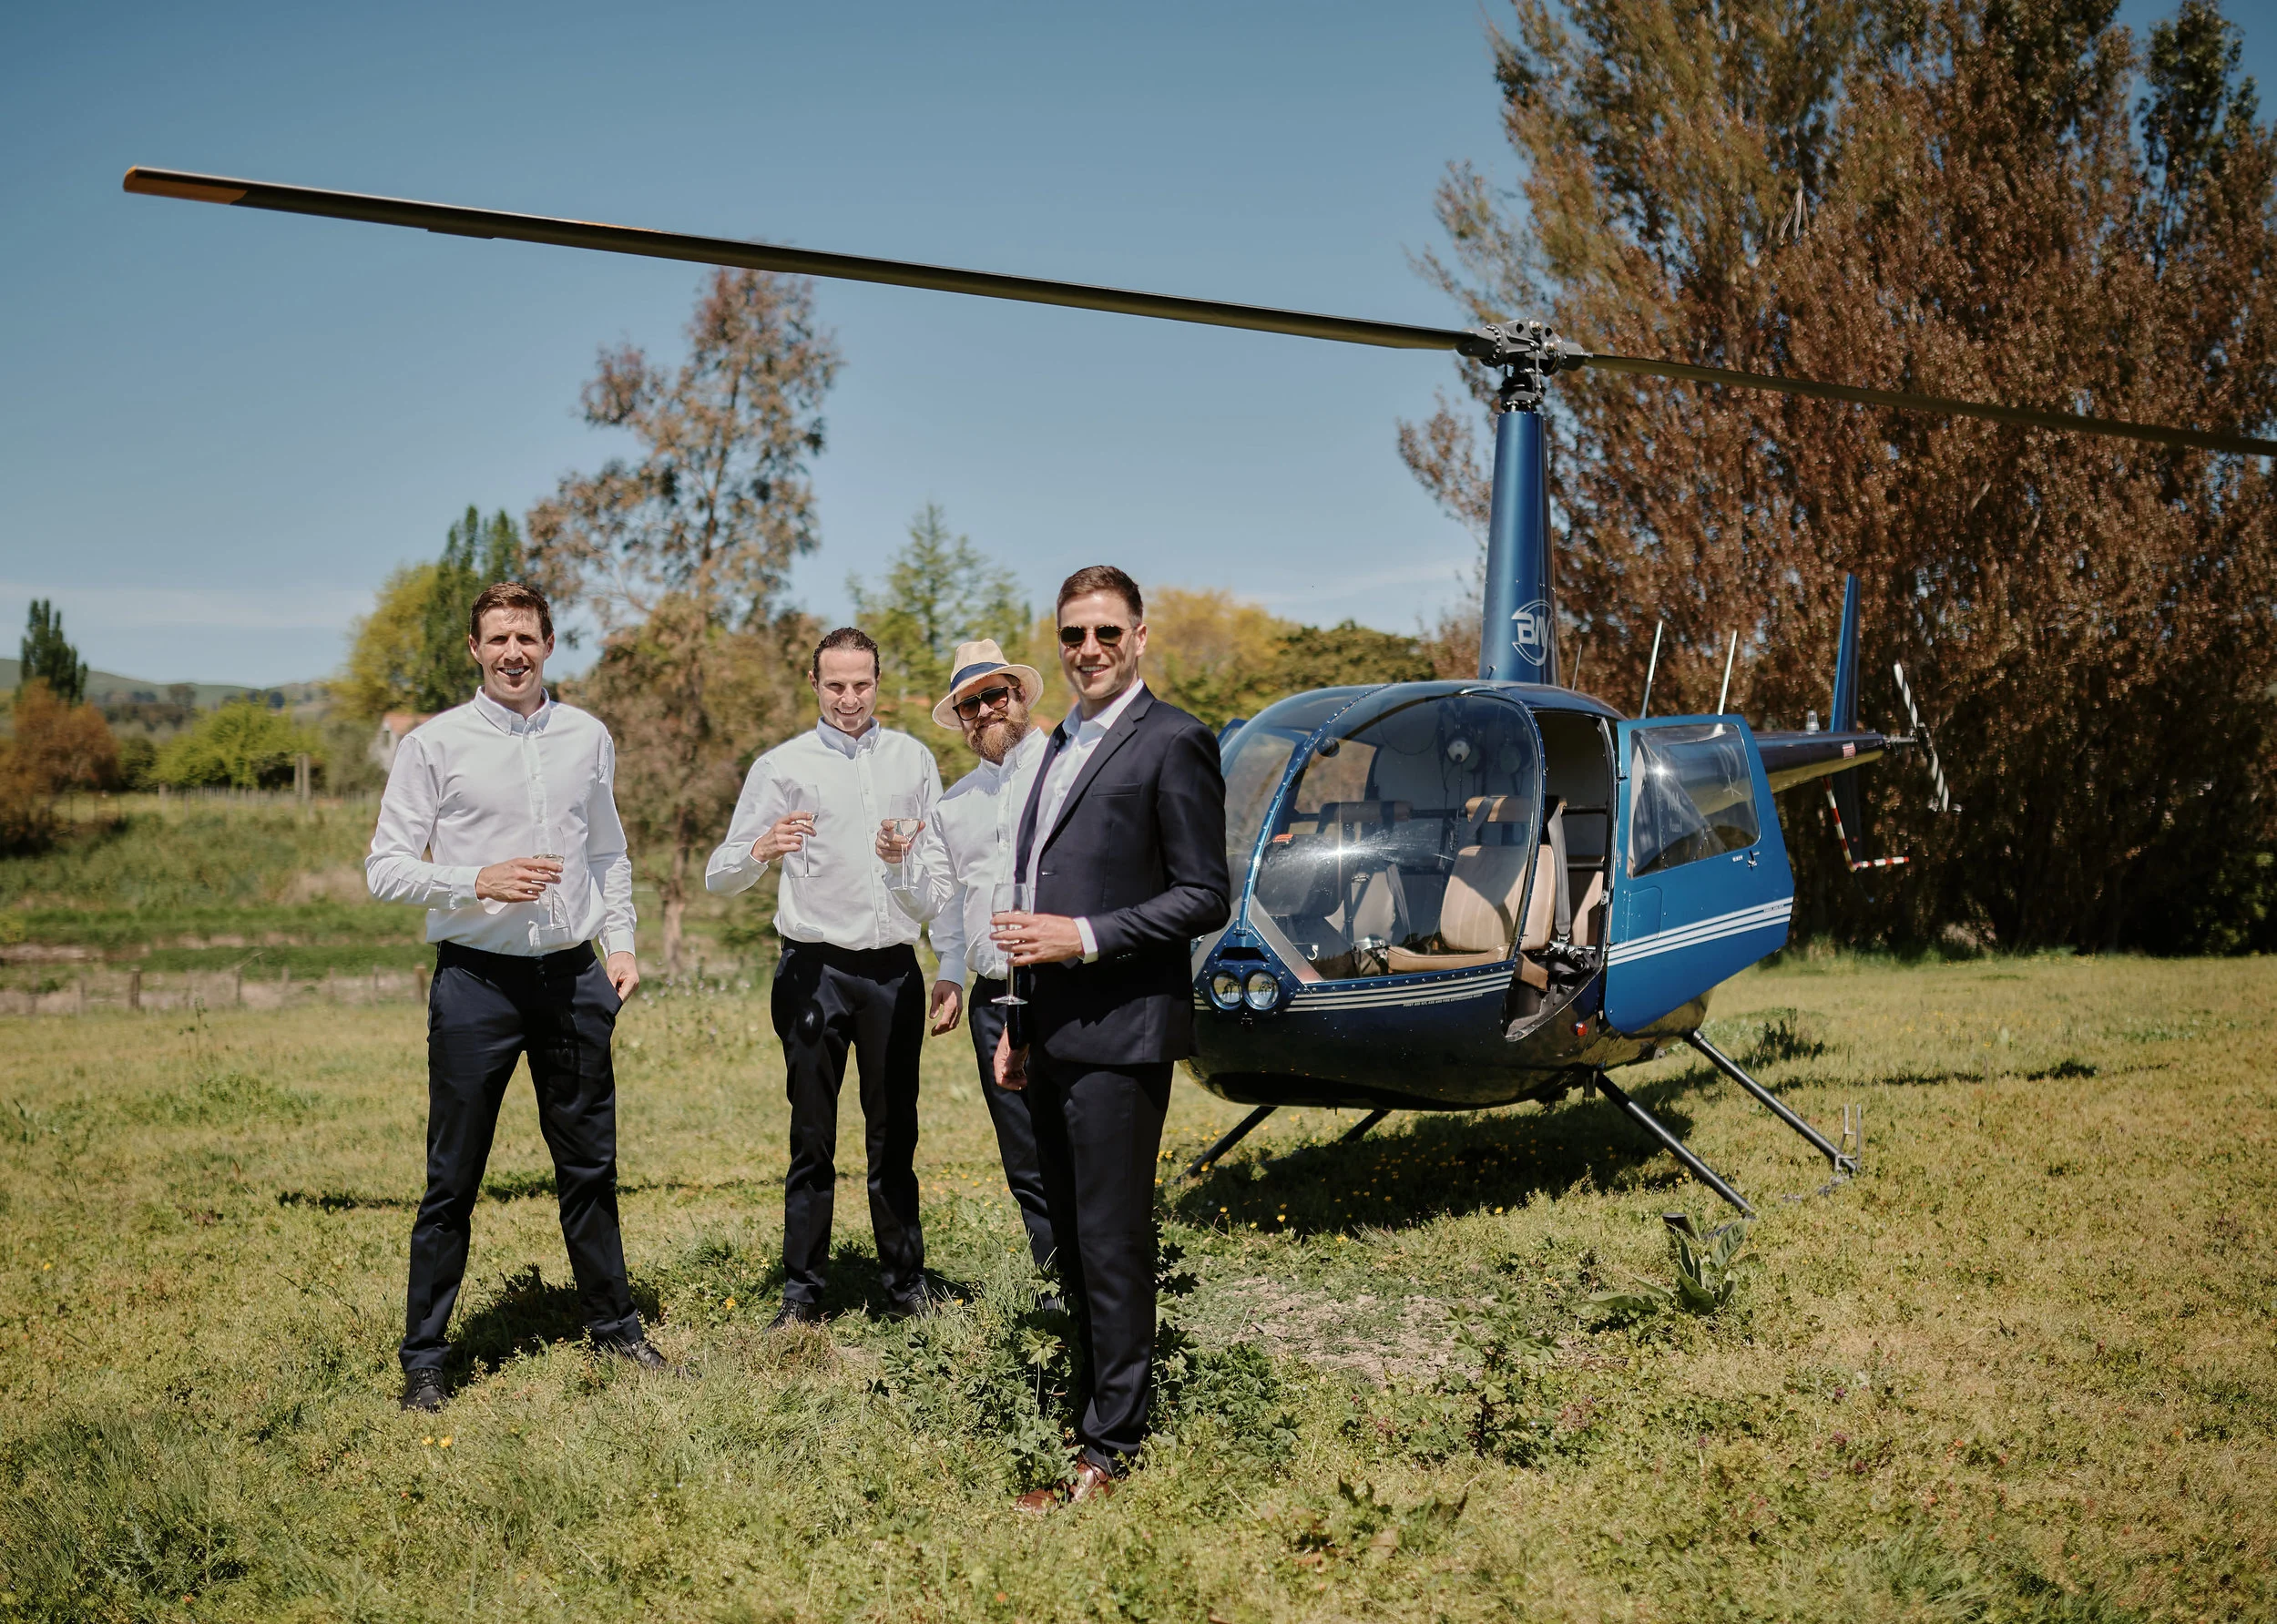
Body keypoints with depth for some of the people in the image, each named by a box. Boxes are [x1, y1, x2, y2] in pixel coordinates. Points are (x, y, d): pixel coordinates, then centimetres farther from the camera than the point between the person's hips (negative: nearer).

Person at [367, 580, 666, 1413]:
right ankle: (423, 1358, 11)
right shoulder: (434, 744, -4)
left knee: (590, 1163, 13)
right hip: (478, 977, -3)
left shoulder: (588, 738, 9)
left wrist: (621, 941, 9)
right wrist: (479, 882, -18)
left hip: (574, 975, 4)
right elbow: (386, 868, -5)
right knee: (453, 1178, 1)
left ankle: (613, 1324, 27)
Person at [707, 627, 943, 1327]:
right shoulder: (782, 767, 1)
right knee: (812, 1136, 3)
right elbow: (720, 877, -4)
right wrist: (763, 850, -22)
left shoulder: (914, 760, 10)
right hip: (816, 969, -2)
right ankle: (802, 1289, 10)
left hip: (895, 968, 2)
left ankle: (906, 1279, 20)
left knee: (895, 1132, 10)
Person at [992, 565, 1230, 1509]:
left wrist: (1086, 937, -17)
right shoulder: (1063, 744, 18)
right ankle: (1084, 1412, 22)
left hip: (1119, 1034, -8)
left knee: (1113, 1248, -3)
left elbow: (1205, 897, -11)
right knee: (1071, 1245, 13)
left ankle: (1113, 1451, 5)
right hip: (1053, 1036, 8)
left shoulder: (1171, 743, -8)